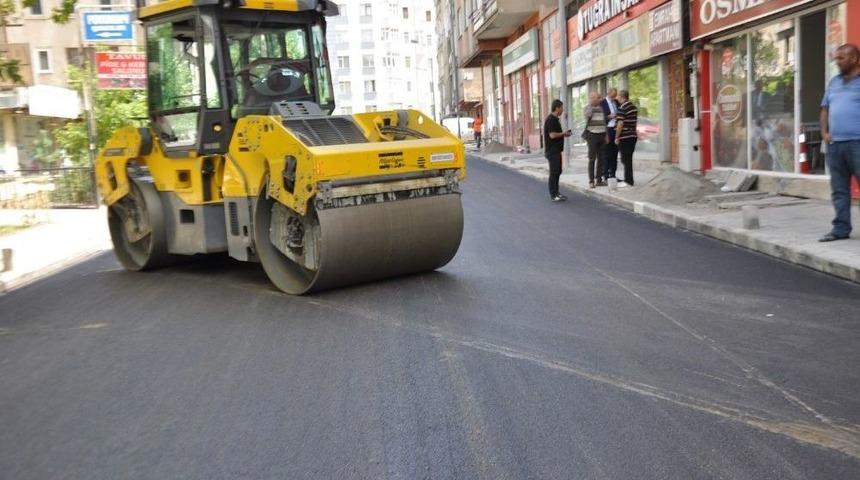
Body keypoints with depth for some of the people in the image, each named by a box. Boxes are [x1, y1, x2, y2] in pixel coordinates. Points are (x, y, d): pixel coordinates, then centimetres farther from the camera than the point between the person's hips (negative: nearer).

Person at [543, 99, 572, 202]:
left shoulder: (555, 119, 15)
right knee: (554, 172, -6)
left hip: (556, 149, 10)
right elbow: (552, 135, -24)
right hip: (552, 150, -10)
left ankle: (556, 192, 22)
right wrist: (564, 133, -10)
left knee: (557, 171, 15)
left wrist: (563, 133, 10)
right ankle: (553, 195, -2)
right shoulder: (551, 119, -17)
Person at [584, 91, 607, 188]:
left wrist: (606, 135, 13)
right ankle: (591, 181, -2)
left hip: (602, 135, 5)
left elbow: (604, 121, 17)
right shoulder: (588, 107, -2)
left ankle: (599, 179, 12)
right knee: (592, 159, -4)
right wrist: (591, 103, -15)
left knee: (601, 158, 6)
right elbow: (588, 115, -24)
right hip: (592, 135, -5)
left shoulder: (601, 108, 14)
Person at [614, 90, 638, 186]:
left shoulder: (622, 108, -15)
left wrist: (617, 137, -11)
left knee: (626, 160, -2)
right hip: (633, 136, 8)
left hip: (624, 137, -8)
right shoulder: (634, 107, 12)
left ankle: (628, 181, 0)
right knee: (628, 159, 15)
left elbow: (620, 124, -18)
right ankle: (628, 179, 20)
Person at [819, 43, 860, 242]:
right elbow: (825, 110, 21)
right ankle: (841, 228, 13)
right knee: (839, 190, 8)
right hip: (834, 144, 6)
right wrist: (824, 132, 6)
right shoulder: (834, 82, 17)